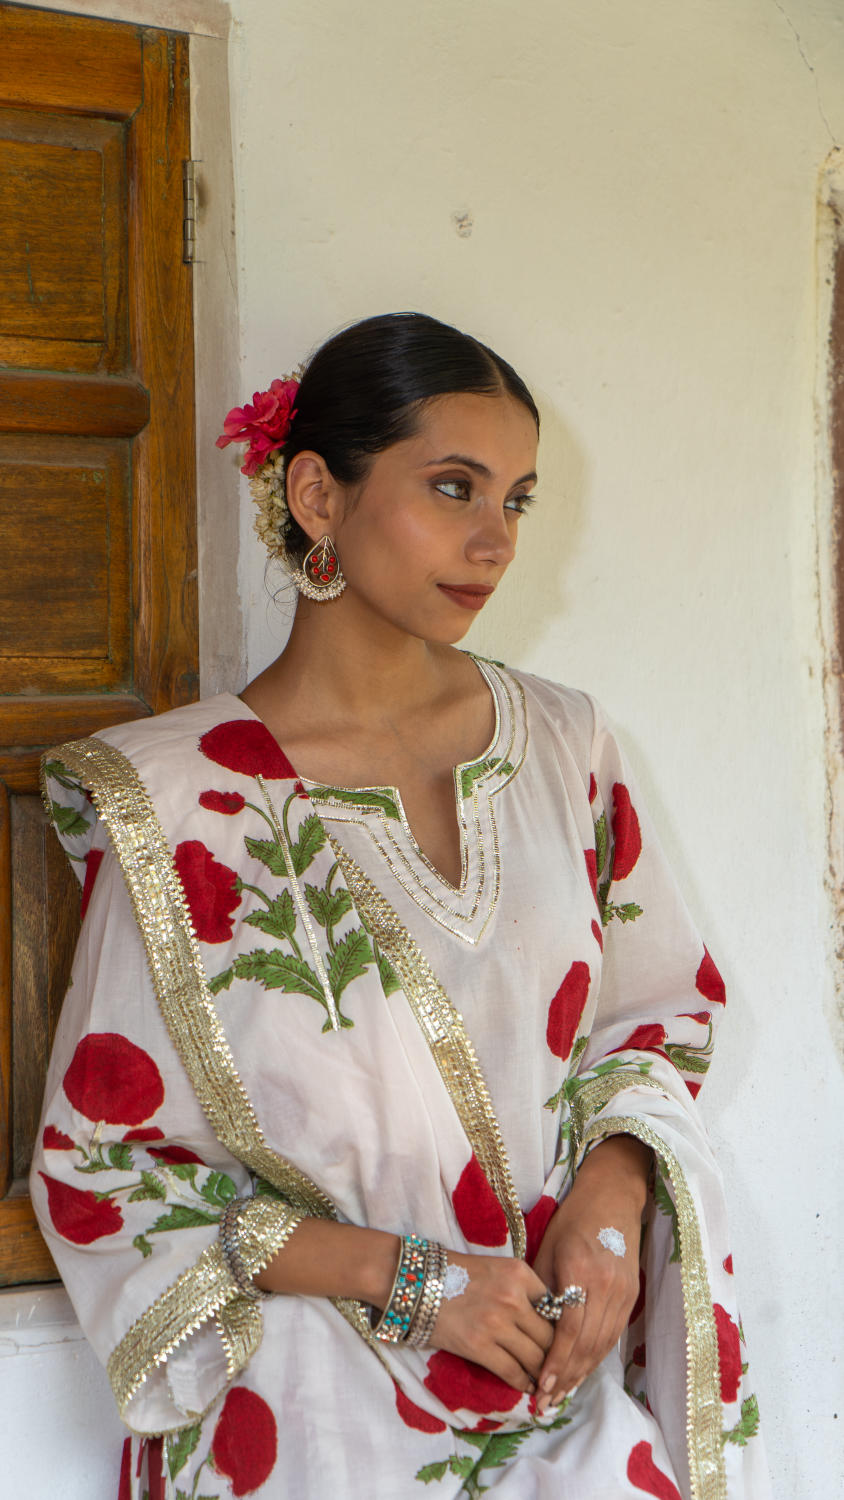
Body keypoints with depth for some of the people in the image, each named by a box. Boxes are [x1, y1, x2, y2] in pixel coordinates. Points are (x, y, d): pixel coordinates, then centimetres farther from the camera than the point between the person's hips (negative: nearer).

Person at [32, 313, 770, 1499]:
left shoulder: (561, 741, 4)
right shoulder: (178, 801, -9)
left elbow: (667, 1004, 14)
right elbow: (96, 1168, -6)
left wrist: (609, 1198, -6)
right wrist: (401, 1275, -13)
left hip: (571, 1375, 4)